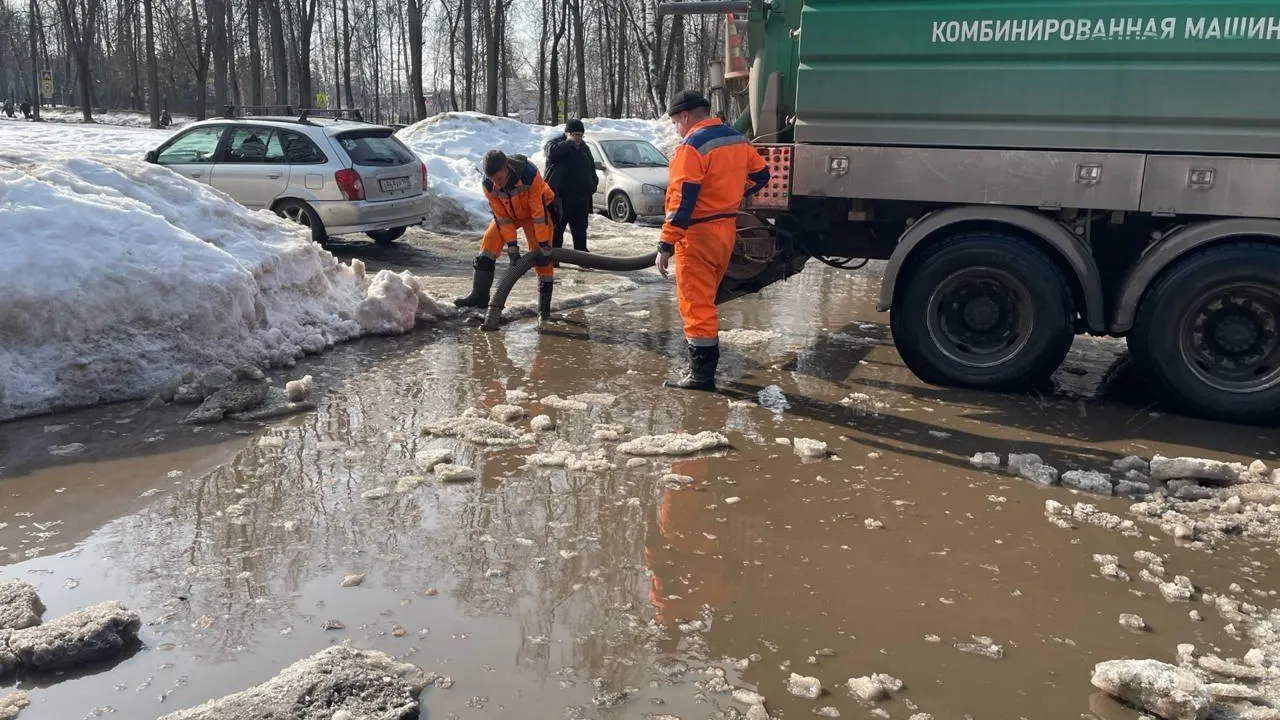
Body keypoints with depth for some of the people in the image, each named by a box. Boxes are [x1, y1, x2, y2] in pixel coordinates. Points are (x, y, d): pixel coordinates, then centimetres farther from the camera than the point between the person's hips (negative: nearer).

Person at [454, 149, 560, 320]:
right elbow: (501, 217, -17)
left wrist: (544, 244, -30)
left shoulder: (530, 174, -38)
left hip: (534, 211, -3)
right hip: (507, 212, 3)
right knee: (489, 243, -9)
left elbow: (539, 212, -33)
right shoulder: (488, 185, -26)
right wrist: (511, 245, -21)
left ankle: (544, 304, -1)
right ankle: (479, 295, 2)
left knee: (542, 257, -11)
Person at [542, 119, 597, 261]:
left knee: (580, 229, 12)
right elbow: (551, 151, -28)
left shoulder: (583, 146, 16)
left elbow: (591, 167, 24)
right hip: (560, 197, -6)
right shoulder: (556, 142, -3)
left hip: (581, 197, 6)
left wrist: (594, 183, 14)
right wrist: (569, 143, -21)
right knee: (556, 228, -1)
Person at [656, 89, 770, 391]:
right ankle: (705, 365, 26)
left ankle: (701, 374, -1)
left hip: (698, 233, -9)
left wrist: (666, 245, -20)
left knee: (695, 304, -3)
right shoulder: (737, 139, 10)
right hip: (726, 229, 9)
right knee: (705, 300, 19)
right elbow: (761, 174, 23)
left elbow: (681, 200, -21)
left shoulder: (692, 145, -16)